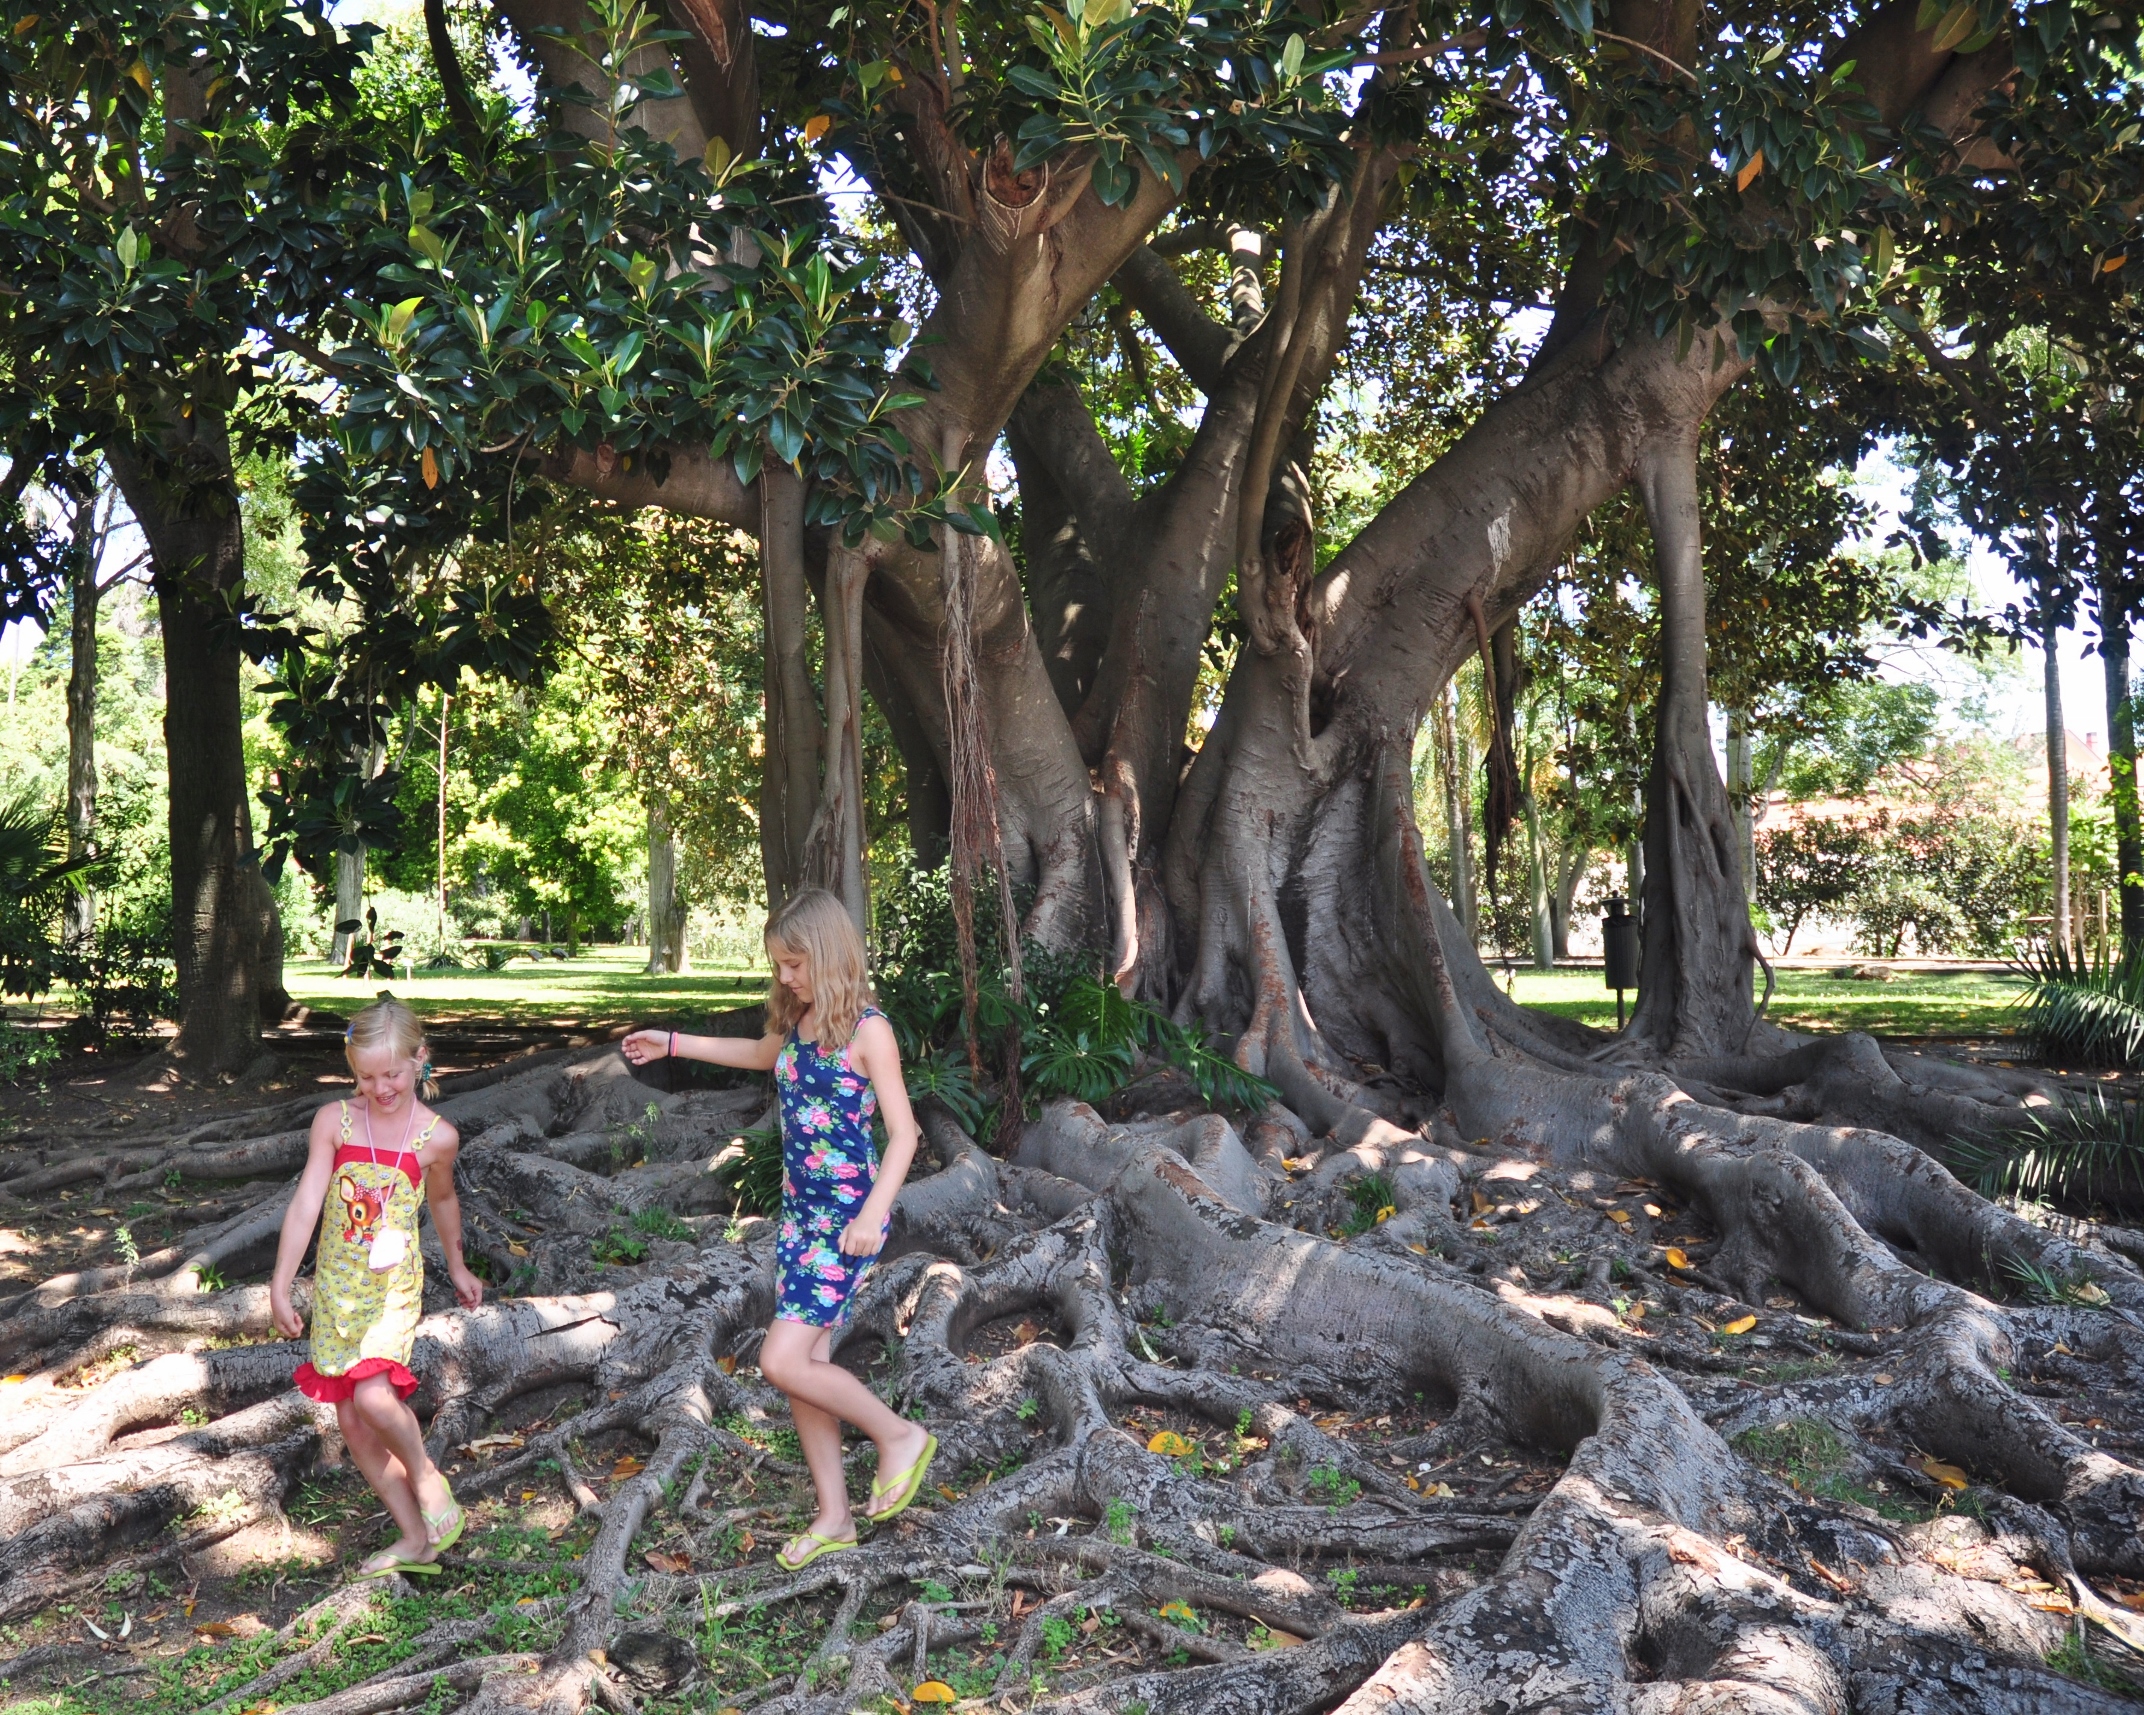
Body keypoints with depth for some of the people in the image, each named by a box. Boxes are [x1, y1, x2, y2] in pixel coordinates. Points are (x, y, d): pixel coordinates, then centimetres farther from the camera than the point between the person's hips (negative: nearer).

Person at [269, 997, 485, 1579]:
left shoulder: (436, 1136, -6)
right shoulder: (335, 1121, -6)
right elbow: (305, 1204, -8)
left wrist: (458, 1269, 25)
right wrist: (280, 1286, -12)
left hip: (394, 1287, -3)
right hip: (336, 1286, 3)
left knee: (372, 1394, -25)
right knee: (351, 1421, 4)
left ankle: (427, 1476, 4)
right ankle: (415, 1539, 16)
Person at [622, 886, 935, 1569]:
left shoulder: (866, 1029, -14)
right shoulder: (798, 1022, 8)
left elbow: (904, 1131, -15)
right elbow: (761, 1054, 31)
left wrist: (875, 1211, -27)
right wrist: (672, 1043, 34)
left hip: (847, 1216, -8)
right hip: (799, 1211, 8)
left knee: (784, 1361, -13)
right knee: (806, 1361, 8)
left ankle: (898, 1436, 7)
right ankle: (834, 1517, 20)